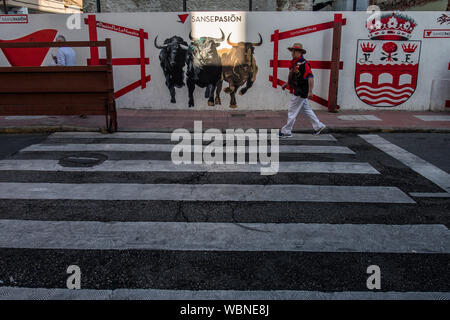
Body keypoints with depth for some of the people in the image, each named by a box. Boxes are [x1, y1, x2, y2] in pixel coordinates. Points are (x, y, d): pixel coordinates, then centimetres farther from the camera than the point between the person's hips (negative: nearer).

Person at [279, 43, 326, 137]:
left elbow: (310, 77, -23)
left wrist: (310, 91, -26)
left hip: (300, 93, -10)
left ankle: (286, 132, 6)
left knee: (292, 112, -3)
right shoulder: (294, 63, 12)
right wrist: (287, 83, 16)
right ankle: (318, 126, 27)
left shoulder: (303, 63, -18)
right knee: (306, 110, 17)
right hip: (296, 92, 10)